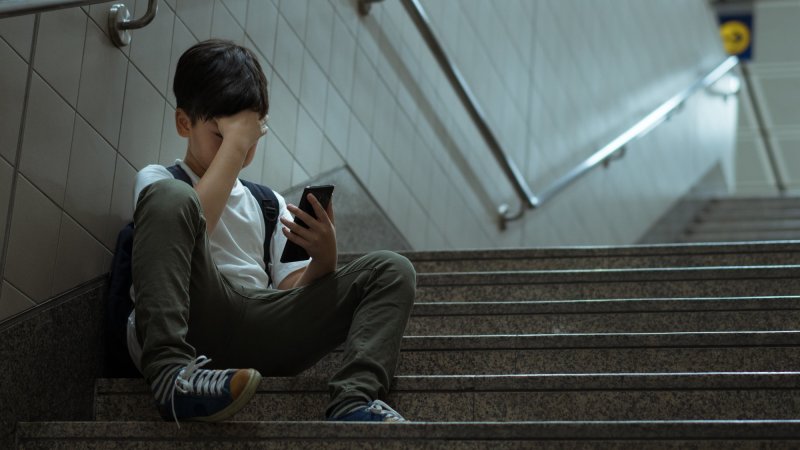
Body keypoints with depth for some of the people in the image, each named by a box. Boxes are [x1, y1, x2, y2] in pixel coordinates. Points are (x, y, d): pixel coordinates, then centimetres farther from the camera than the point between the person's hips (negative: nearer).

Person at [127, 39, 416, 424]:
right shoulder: (157, 180, 18)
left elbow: (293, 296, 18)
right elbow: (188, 222, -8)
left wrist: (322, 259, -3)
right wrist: (234, 142, -2)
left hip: (257, 330, 5)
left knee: (391, 270, -5)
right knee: (172, 196, -27)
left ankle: (353, 402, -36)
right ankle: (171, 375, -42)